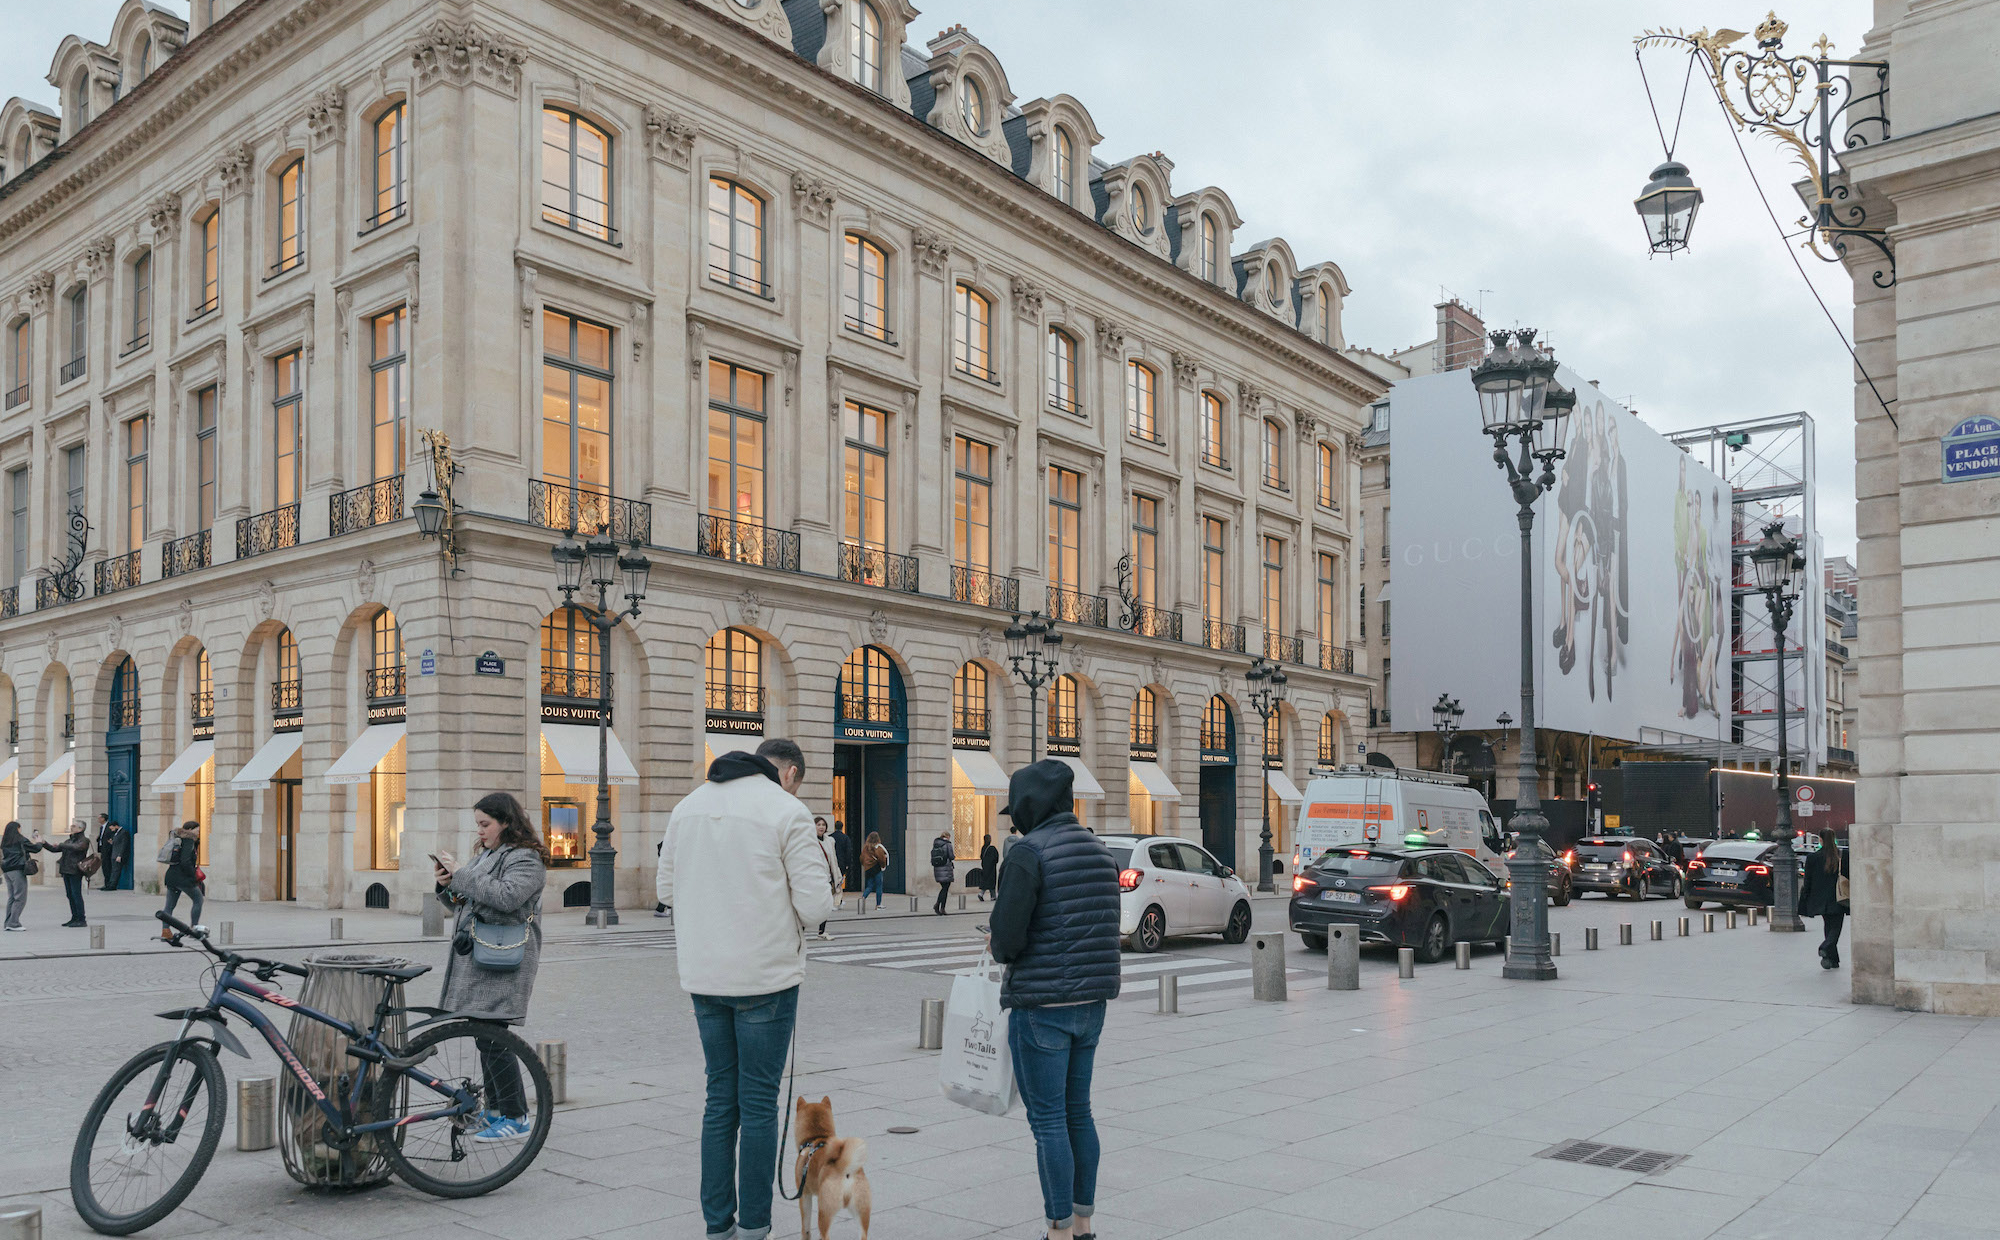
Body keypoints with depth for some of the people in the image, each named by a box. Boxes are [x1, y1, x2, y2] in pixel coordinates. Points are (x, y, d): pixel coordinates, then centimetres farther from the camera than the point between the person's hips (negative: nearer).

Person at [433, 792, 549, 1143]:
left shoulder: (526, 860, -8)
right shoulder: (485, 855, 20)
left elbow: (505, 897, -25)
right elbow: (464, 905, 24)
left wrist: (460, 874, -19)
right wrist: (447, 885, 4)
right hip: (475, 957, 9)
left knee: (492, 1038, -12)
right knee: (485, 1036, 12)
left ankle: (516, 1117, -5)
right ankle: (495, 1110, 22)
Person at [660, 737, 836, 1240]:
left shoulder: (689, 805, 9)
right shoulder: (787, 811, -10)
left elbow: (666, 887, 17)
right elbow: (816, 905, -13)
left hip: (703, 976, 5)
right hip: (765, 976, -5)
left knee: (720, 1099, 15)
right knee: (758, 1103, 5)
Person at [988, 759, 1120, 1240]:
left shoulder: (1029, 852, -15)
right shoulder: (1098, 850, 9)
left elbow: (1007, 935, -21)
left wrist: (999, 947, 3)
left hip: (1041, 1006, -8)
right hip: (1091, 1003, 8)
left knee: (1047, 1120, 2)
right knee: (1077, 1112, 17)